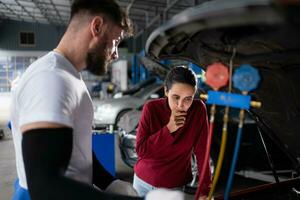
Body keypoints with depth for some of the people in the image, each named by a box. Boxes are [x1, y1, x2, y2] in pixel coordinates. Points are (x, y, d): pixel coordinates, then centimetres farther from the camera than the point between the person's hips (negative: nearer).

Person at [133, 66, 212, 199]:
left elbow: (202, 152, -14)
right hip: (143, 181, 1)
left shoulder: (198, 110, -16)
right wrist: (168, 129, -26)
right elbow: (141, 151, -16)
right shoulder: (151, 108, -17)